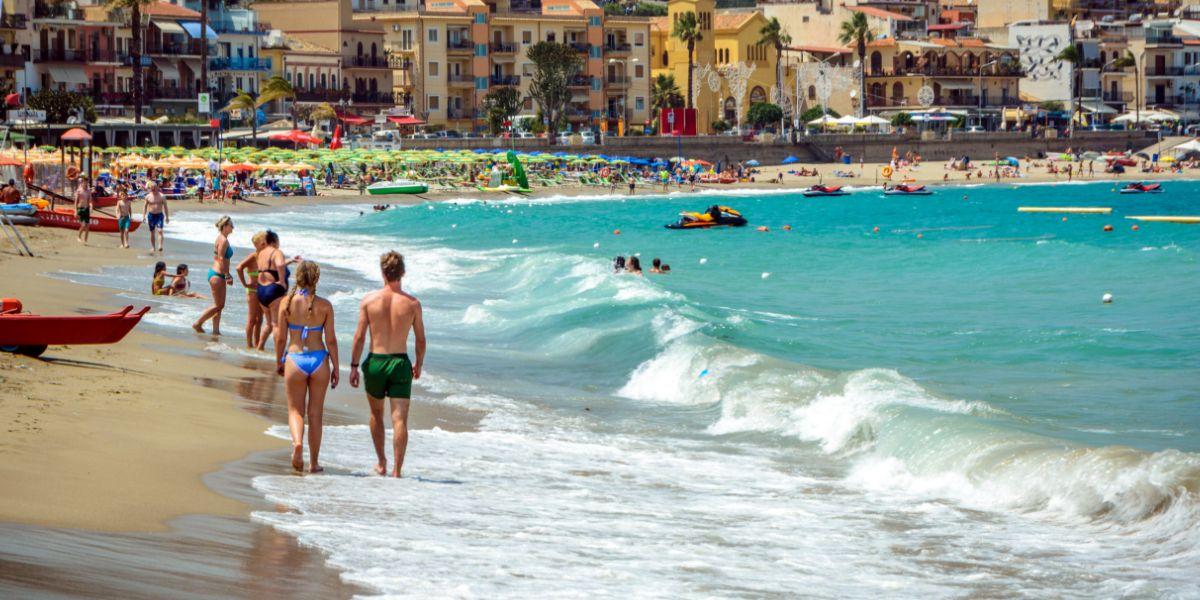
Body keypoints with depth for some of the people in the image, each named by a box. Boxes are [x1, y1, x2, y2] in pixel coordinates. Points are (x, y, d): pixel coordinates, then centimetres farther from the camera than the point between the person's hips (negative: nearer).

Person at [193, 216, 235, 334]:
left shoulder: (222, 239, 13)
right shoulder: (223, 240, -17)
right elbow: (221, 259, -21)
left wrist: (228, 274, 18)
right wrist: (228, 276, -18)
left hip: (218, 274, 10)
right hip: (217, 275, -10)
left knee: (220, 305, 12)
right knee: (218, 305, -3)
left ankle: (216, 330, 14)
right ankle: (198, 323, 4)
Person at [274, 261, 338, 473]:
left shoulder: (287, 302, -4)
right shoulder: (324, 305, -5)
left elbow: (280, 337, 0)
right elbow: (331, 340, -3)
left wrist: (279, 362, 14)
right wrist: (335, 367, 6)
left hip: (295, 359, 0)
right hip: (319, 359, 0)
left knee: (295, 409, 11)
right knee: (315, 413, 11)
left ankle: (297, 442, -20)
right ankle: (314, 462, 16)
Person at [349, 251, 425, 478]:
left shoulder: (369, 300, -6)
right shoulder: (412, 303, -4)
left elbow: (359, 336, -5)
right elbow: (421, 340, 3)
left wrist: (354, 366, 3)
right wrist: (419, 364, 18)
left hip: (375, 362, 1)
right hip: (400, 363, -1)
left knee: (376, 414, 21)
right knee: (400, 419, -2)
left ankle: (382, 463, 28)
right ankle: (397, 469, -8)